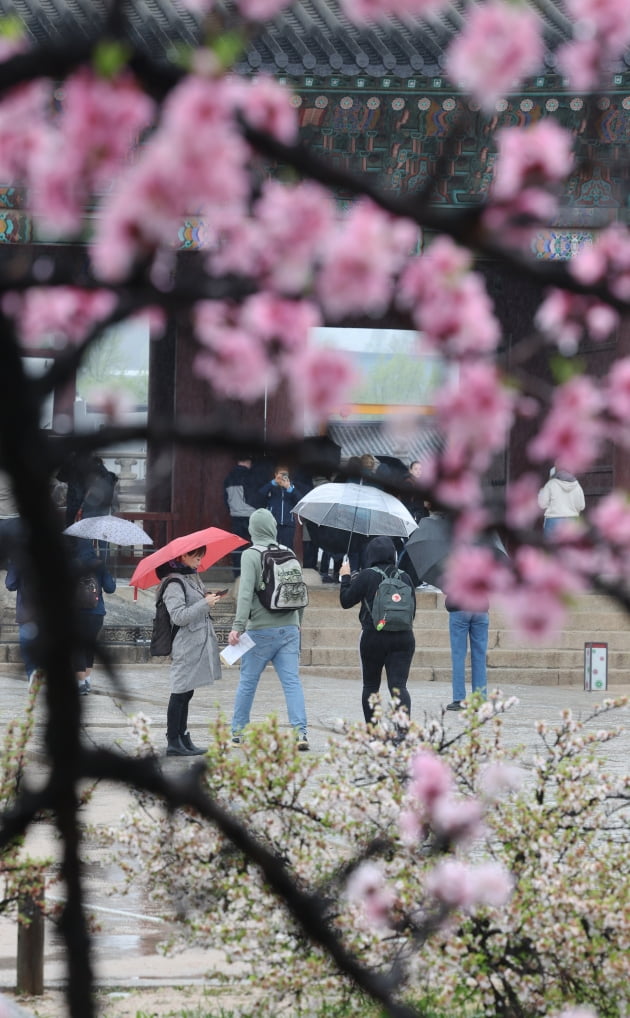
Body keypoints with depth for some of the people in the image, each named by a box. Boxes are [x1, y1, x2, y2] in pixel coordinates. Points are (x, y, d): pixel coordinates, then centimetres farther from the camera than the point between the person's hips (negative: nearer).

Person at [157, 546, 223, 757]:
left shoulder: (192, 577, 16)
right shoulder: (174, 583, -14)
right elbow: (179, 616, -22)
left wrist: (209, 600, 11)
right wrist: (205, 603, -19)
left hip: (198, 644, 10)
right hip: (185, 647, -10)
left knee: (185, 693, 13)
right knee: (180, 693, -6)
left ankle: (182, 739, 18)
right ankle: (173, 742, -3)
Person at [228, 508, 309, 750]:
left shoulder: (251, 555, -7)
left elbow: (246, 592, -18)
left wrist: (238, 626, -23)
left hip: (261, 630, -4)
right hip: (289, 628, 4)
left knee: (247, 682, 8)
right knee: (292, 680, -1)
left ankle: (238, 731, 17)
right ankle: (300, 731, -13)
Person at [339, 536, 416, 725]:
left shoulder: (366, 576, -7)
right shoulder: (405, 577, 4)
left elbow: (346, 601, -2)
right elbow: (412, 610, 11)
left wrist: (345, 577, 12)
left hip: (373, 637, -2)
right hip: (403, 638, 2)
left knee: (370, 686, 14)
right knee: (398, 685, -5)